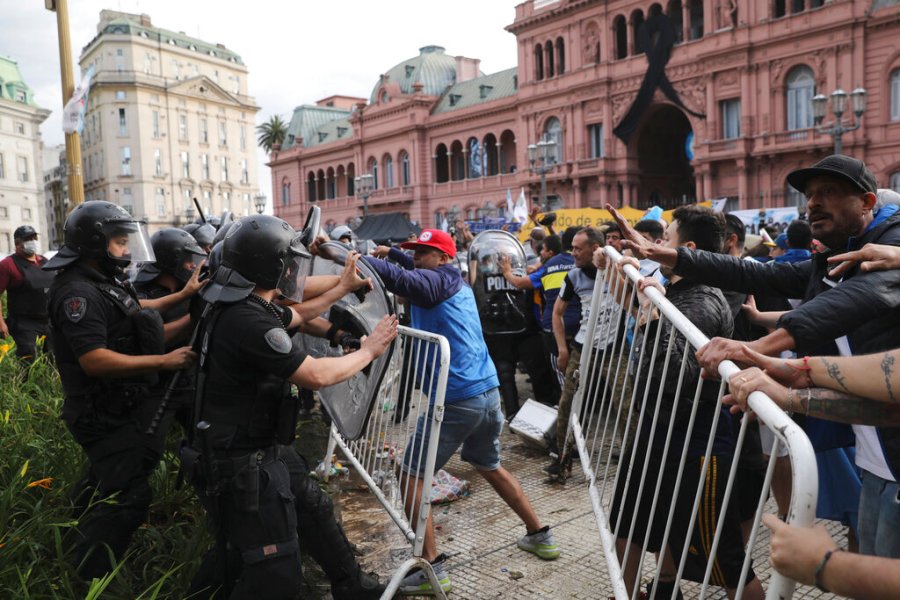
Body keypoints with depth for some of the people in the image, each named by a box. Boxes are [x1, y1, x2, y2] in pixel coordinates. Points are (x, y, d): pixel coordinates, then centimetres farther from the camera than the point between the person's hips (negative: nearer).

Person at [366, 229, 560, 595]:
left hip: (455, 400, -9)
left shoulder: (436, 280, -7)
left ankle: (431, 568, 3)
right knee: (490, 467, 27)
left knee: (411, 478, 3)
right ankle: (540, 536, 37)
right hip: (488, 393, 9)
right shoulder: (456, 284, 17)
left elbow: (399, 278, -25)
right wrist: (392, 253, 22)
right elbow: (417, 272, 32)